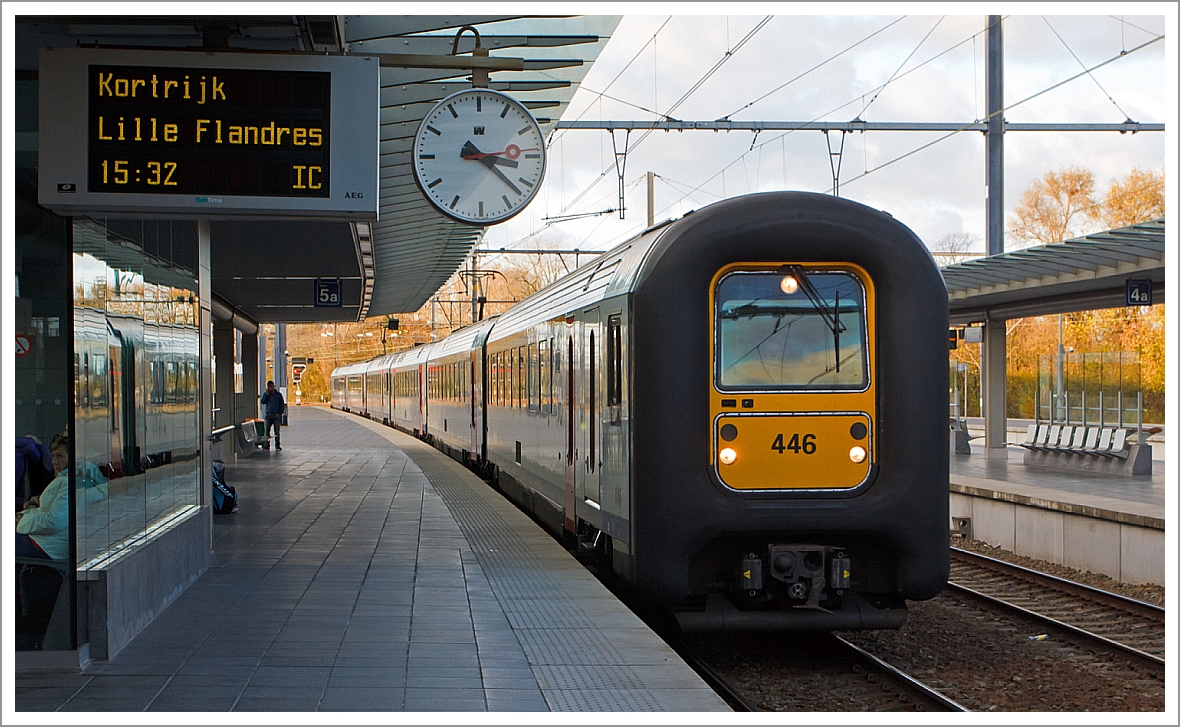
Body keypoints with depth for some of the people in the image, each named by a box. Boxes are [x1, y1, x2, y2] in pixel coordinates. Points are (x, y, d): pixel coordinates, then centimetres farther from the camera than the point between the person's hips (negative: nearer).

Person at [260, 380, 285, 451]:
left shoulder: (278, 395, 5)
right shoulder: (266, 394, 9)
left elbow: (282, 405, 6)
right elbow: (263, 402, -6)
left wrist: (279, 413, -5)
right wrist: (267, 394, -12)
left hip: (276, 415, -1)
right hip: (269, 415, 1)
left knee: (277, 431, -1)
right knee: (267, 430, -4)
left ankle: (277, 445, 6)